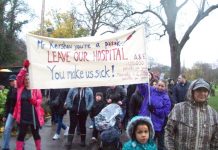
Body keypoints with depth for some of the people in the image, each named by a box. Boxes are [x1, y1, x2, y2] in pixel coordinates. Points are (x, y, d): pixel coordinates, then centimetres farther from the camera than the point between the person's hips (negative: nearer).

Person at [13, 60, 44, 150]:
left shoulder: (36, 89, 0)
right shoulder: (20, 87, 4)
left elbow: (40, 99, -1)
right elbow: (19, 78, -10)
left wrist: (35, 101, -23)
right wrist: (24, 68, -19)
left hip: (33, 116, -1)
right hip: (23, 116, 1)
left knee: (35, 134, 14)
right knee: (21, 135, 6)